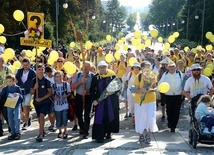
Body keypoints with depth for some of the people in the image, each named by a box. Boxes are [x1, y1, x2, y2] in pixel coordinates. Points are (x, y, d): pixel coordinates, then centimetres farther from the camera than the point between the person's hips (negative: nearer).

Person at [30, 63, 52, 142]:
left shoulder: (46, 81, -7)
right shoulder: (34, 80, 2)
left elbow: (50, 93, -6)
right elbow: (31, 93, 4)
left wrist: (42, 98, -14)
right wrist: (34, 88, -17)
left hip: (45, 101, -4)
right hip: (36, 102, 4)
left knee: (41, 116, -19)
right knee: (39, 117, 16)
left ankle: (40, 135, -21)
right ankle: (43, 131, 38)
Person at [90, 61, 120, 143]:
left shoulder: (113, 76, -2)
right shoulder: (95, 77, 2)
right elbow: (92, 90, 5)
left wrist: (113, 91, -16)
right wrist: (93, 100, -6)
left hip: (111, 101, 0)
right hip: (100, 101, 0)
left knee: (111, 116, 7)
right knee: (100, 118, -4)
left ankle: (109, 132, 25)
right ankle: (100, 136, -1)